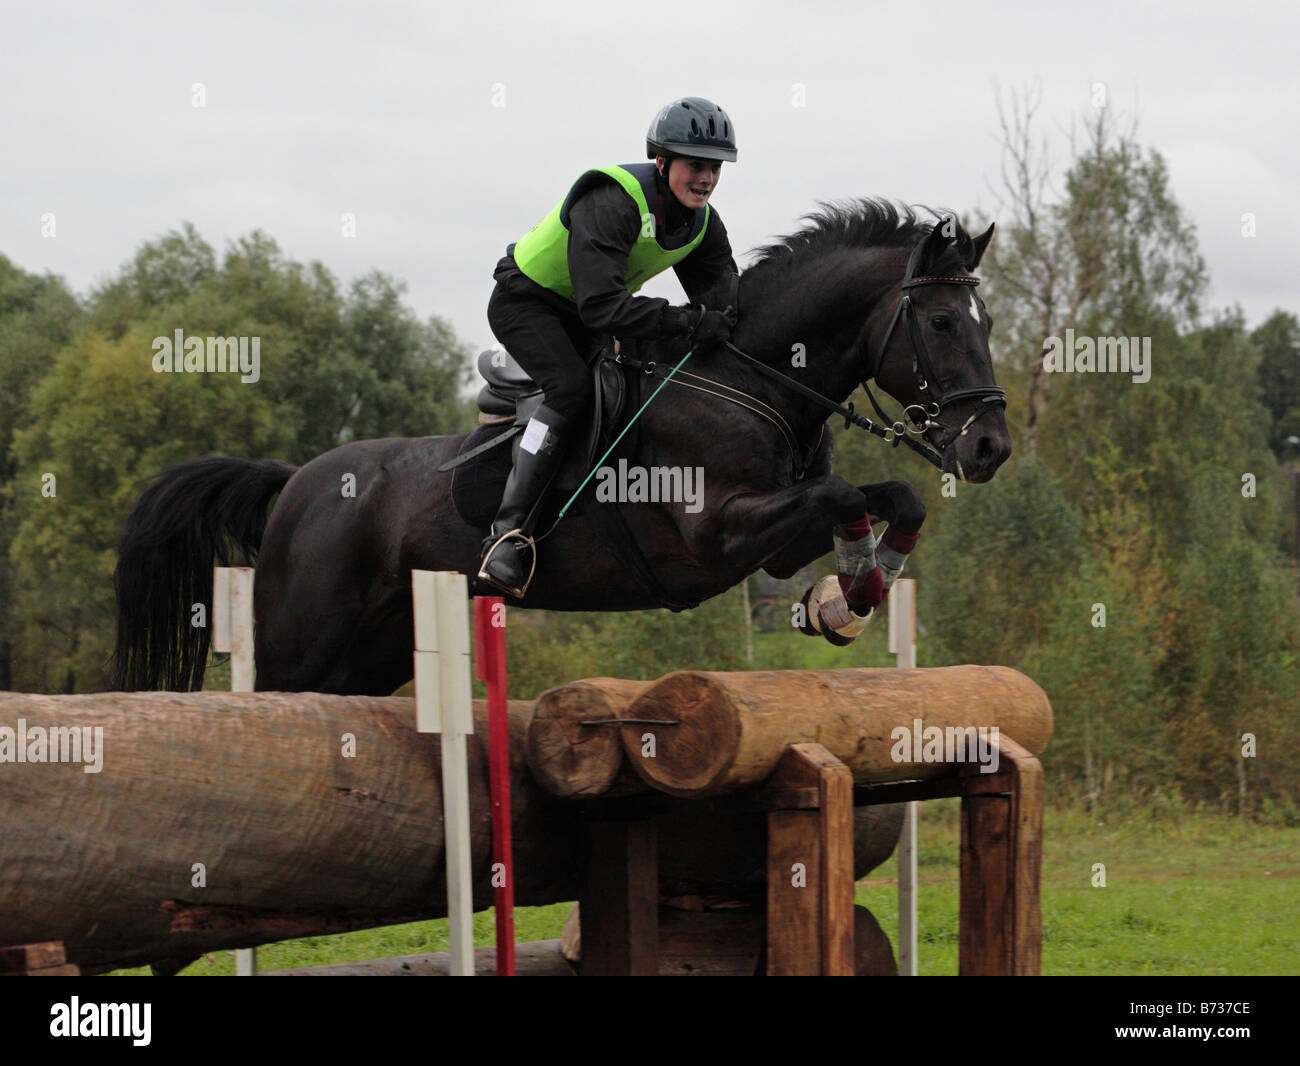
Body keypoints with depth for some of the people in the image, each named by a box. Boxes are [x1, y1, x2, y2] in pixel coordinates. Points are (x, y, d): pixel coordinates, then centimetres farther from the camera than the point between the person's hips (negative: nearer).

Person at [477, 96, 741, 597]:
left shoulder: (703, 224, -7)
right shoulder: (613, 203, -33)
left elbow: (724, 302, -4)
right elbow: (601, 307, -42)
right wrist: (686, 321, -48)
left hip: (582, 315, 9)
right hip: (525, 301, -9)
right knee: (572, 387, -29)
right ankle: (509, 532, -37)